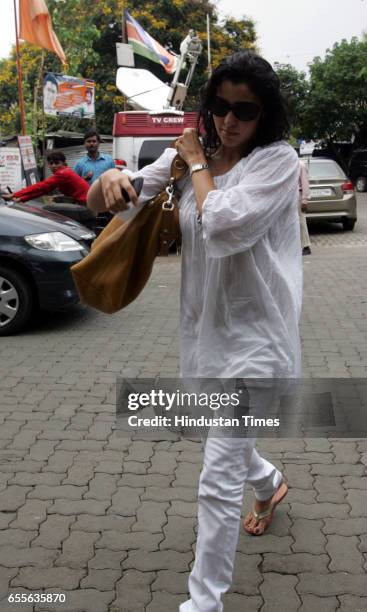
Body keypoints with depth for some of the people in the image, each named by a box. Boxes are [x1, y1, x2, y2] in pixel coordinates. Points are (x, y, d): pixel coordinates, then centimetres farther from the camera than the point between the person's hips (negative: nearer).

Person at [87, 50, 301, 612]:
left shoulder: (278, 161, -12)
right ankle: (269, 483, 60)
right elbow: (99, 203, 2)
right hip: (202, 326, 7)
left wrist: (198, 163, -12)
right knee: (219, 438, 27)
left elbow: (222, 226, -26)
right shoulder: (186, 156, 4)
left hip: (253, 334, -6)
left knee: (218, 480, -5)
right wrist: (110, 180, -22)